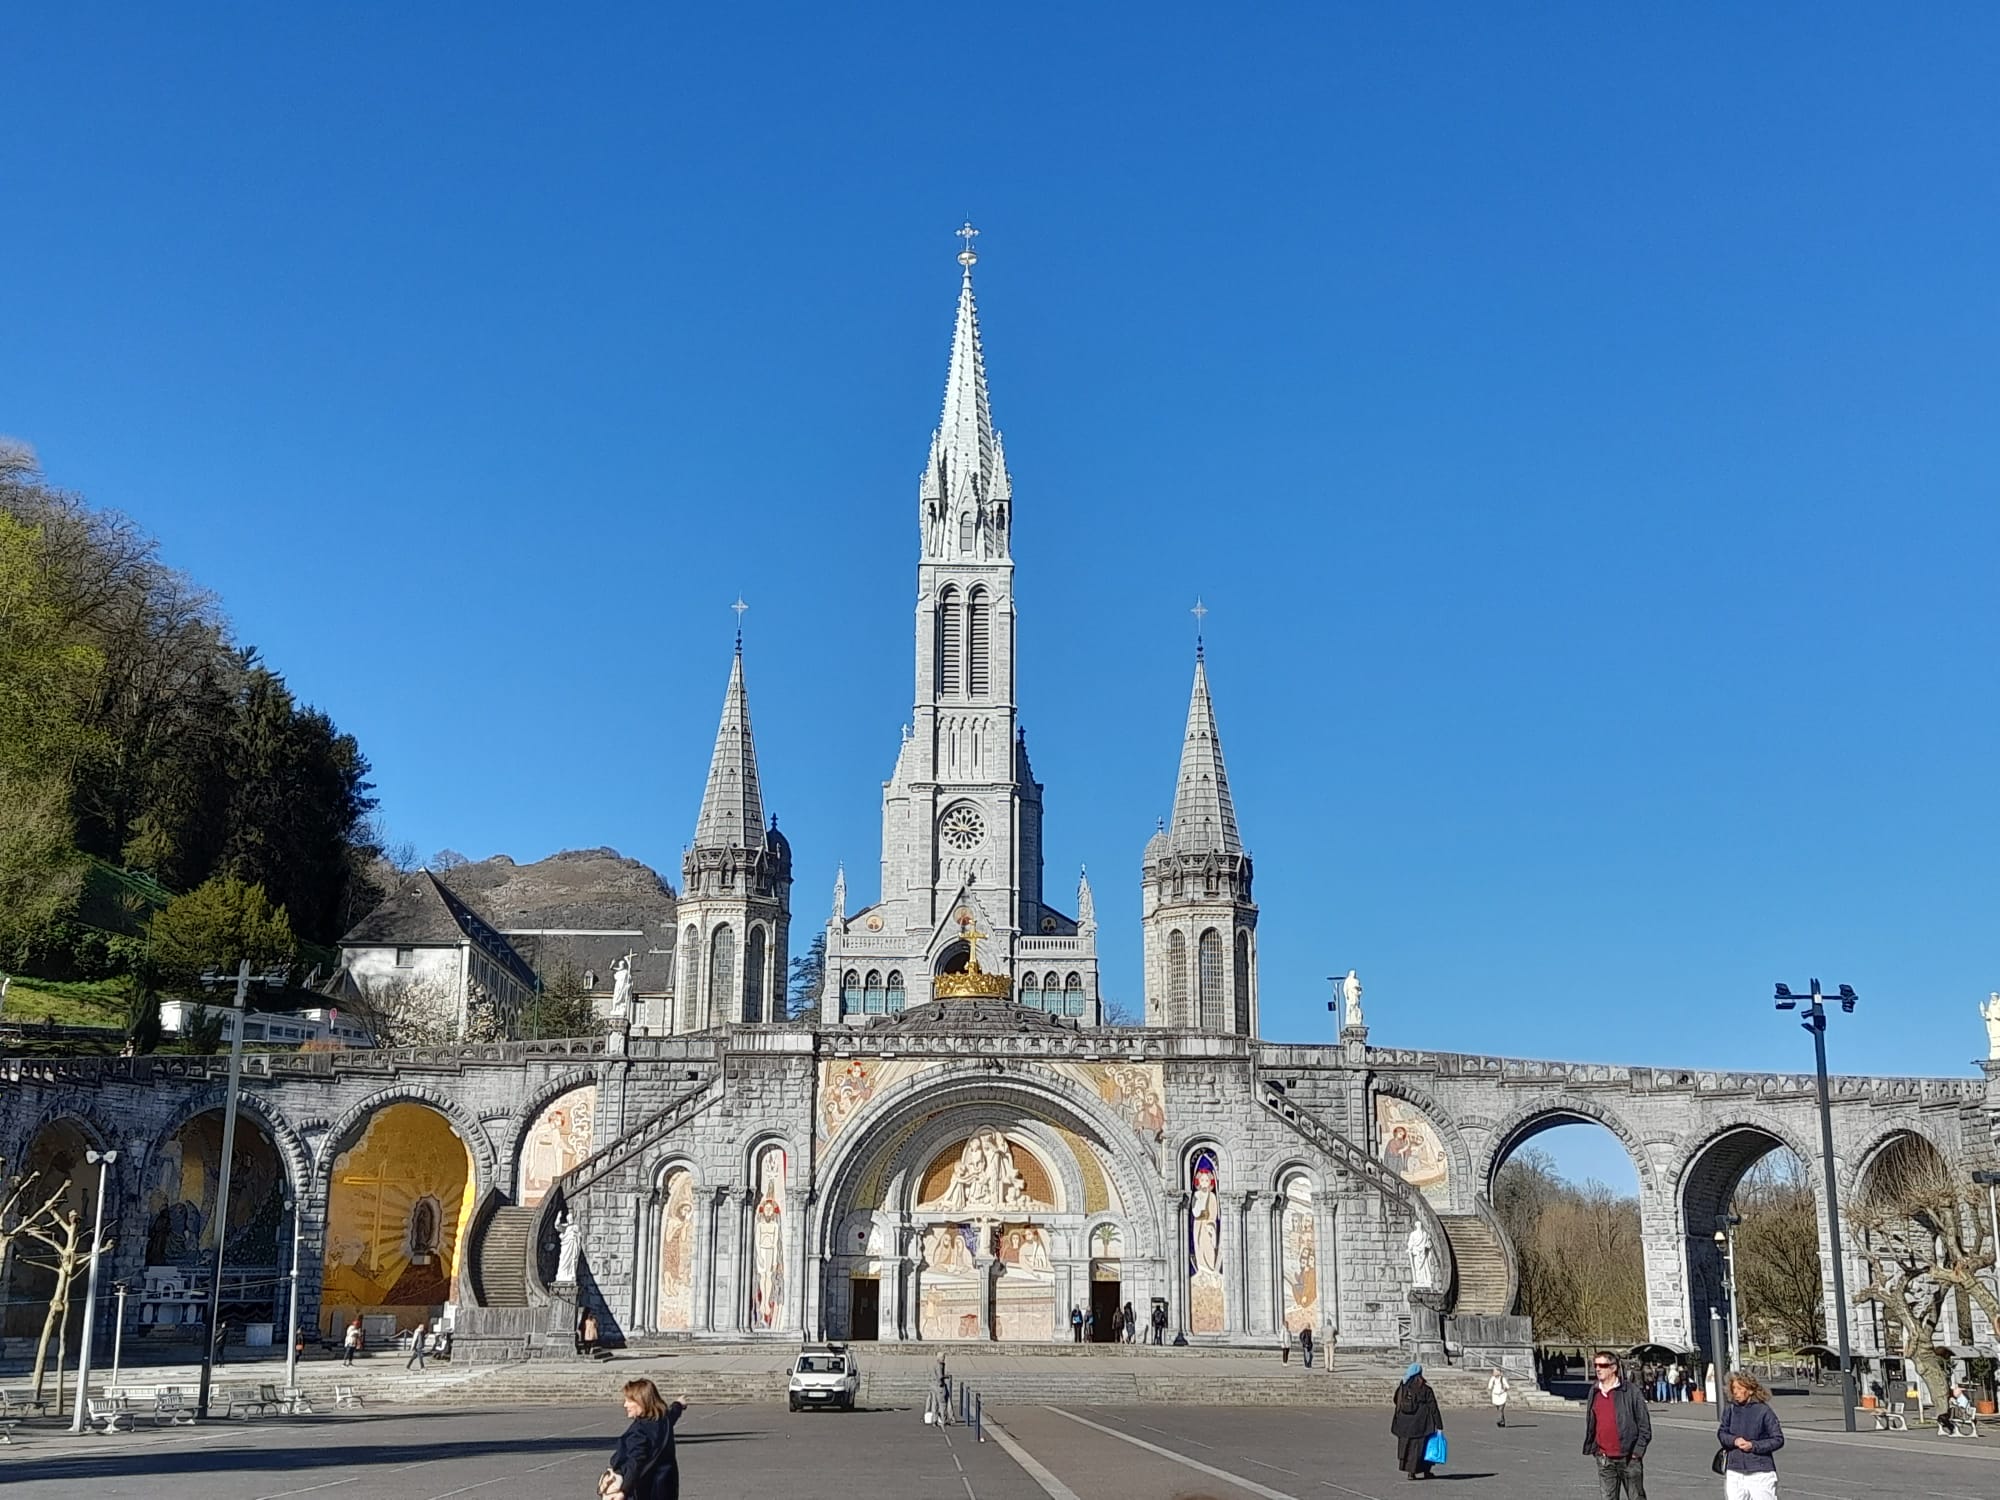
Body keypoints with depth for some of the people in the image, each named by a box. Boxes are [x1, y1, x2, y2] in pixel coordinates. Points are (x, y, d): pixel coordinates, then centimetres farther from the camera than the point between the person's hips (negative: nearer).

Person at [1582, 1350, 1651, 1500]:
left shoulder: (1630, 1390, -7)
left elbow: (1644, 1423, -6)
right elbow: (1589, 1424, 16)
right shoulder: (1594, 1392, 8)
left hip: (1628, 1457, -4)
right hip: (1604, 1458, 4)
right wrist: (1590, 1448, 9)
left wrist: (1638, 1450, -10)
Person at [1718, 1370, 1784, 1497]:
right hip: (1734, 1471, 3)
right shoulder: (1730, 1409, 3)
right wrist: (1734, 1440, -12)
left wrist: (1753, 1445, -13)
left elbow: (1778, 1439, -4)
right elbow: (1721, 1433, 9)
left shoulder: (1763, 1410, -8)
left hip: (1760, 1472, -3)